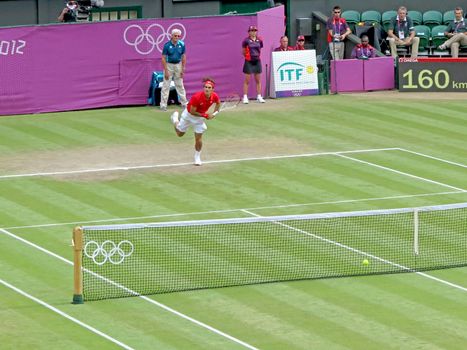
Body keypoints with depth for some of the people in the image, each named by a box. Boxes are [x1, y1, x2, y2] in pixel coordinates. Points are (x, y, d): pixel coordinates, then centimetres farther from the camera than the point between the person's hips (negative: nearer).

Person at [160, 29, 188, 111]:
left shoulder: (181, 44, -3)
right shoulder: (167, 45, -14)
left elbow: (183, 57, 4)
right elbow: (163, 58, -12)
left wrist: (182, 69, 1)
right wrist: (166, 71, -16)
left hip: (178, 65, 3)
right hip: (169, 65, -3)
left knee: (180, 85, 11)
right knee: (166, 86, -3)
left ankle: (184, 103, 17)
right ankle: (163, 105, 0)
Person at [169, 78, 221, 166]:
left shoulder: (214, 96, -23)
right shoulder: (197, 97, -39)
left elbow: (218, 103, 3)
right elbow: (192, 112, -29)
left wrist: (215, 112, -11)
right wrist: (205, 115, -30)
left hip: (200, 117, 3)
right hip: (189, 115, -3)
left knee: (198, 138, -1)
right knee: (180, 134, 19)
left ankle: (197, 158, 20)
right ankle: (175, 118, 51)